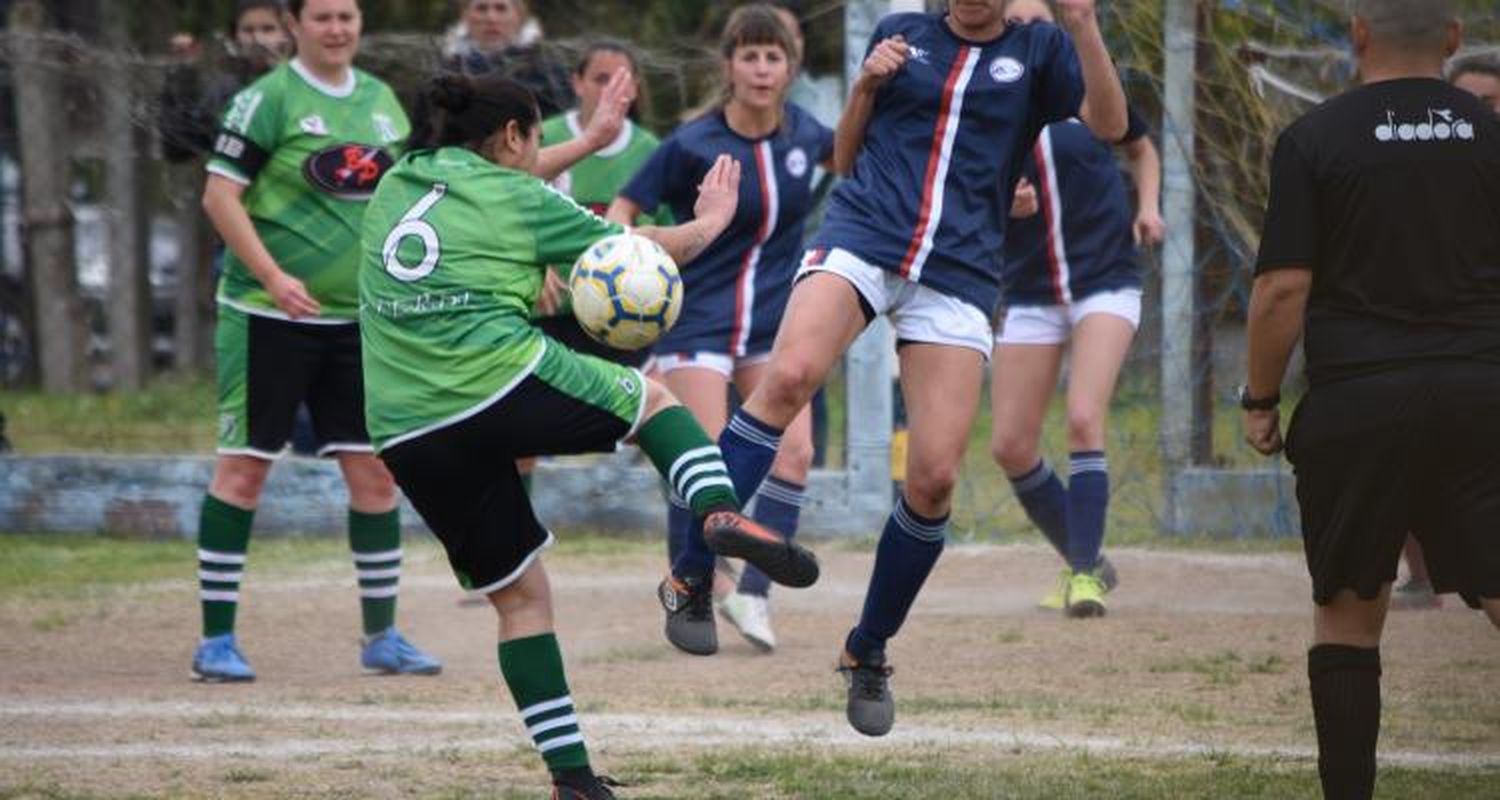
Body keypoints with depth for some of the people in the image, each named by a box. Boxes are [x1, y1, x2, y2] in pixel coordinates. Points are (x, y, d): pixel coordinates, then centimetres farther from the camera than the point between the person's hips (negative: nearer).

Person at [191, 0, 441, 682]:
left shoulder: (381, 101, 11)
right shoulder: (268, 100, -8)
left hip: (358, 319, 6)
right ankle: (216, 640, 4)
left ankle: (382, 636, 15)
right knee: (243, 468, -2)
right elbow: (219, 195, -12)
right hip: (268, 317, -6)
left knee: (375, 472, 5)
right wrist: (273, 278, -21)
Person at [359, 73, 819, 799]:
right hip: (504, 382, -5)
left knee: (518, 594, 13)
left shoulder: (393, 188, 19)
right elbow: (641, 250, 13)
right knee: (653, 399, 20)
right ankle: (721, 513, -9)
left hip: (407, 432, 5)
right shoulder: (515, 198, 6)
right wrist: (711, 221, 30)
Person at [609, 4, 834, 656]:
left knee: (794, 450, -11)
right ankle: (690, 605, 4)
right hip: (699, 320, -5)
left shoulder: (801, 132, 0)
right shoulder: (694, 145, -15)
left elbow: (846, 153, 24)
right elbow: (625, 207, -10)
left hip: (773, 322, 5)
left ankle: (753, 592, -3)